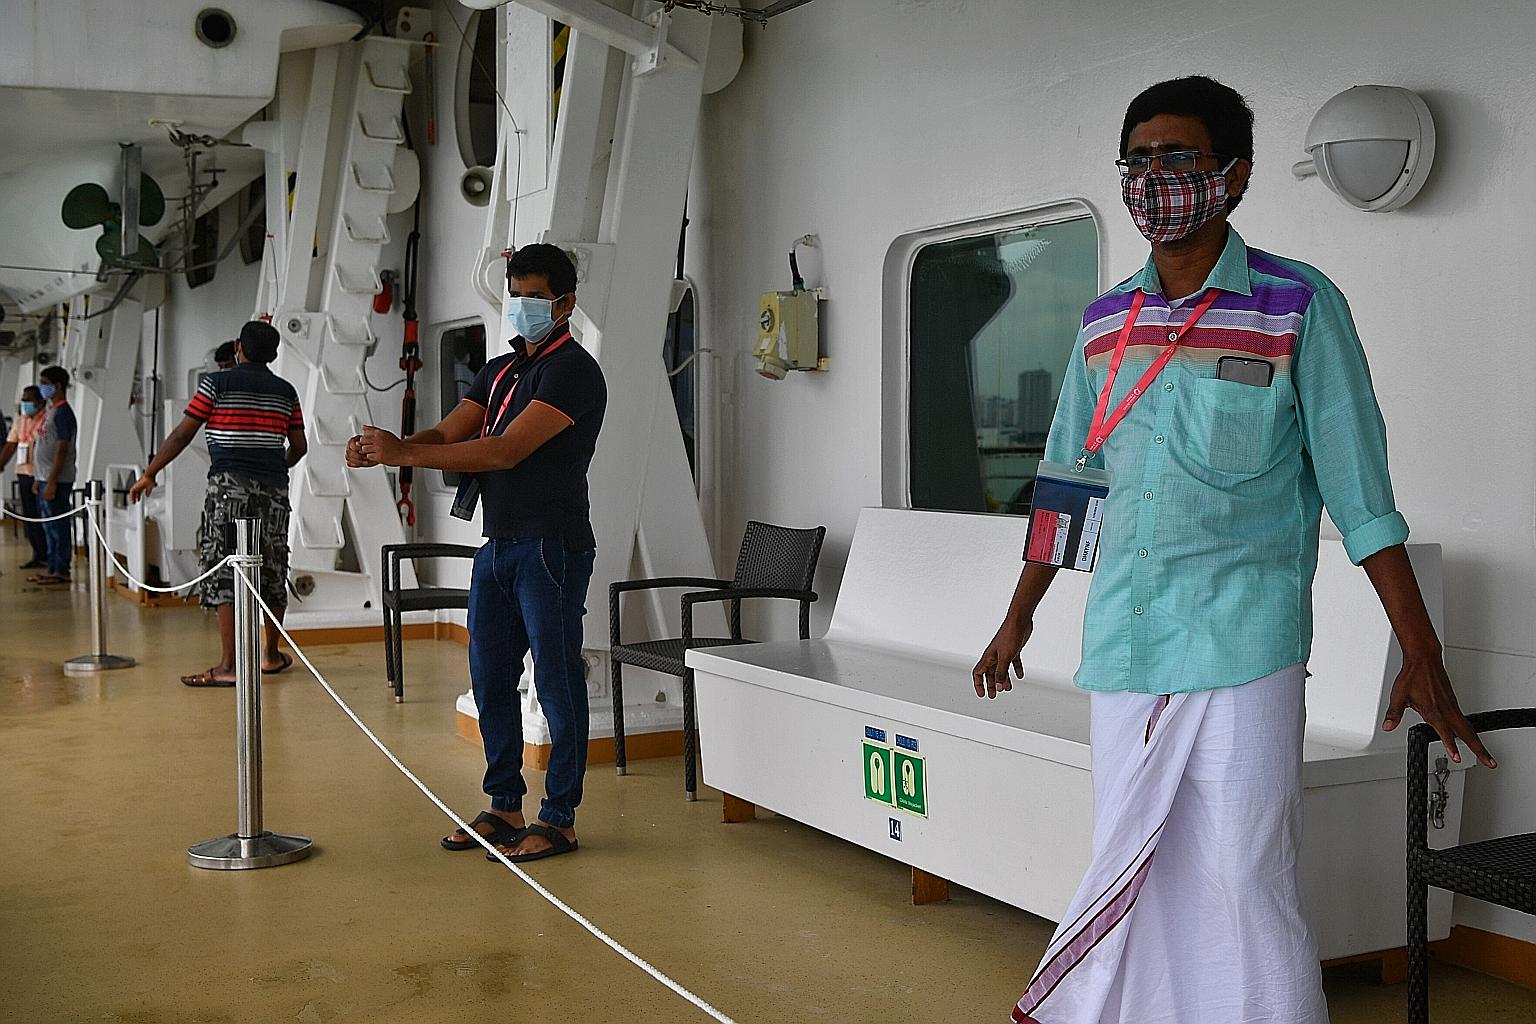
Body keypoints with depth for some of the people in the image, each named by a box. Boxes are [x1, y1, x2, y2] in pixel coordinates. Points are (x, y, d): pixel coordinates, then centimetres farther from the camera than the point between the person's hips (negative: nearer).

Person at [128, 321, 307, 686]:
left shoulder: (216, 383, 0)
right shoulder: (286, 391, 12)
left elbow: (182, 435, 0)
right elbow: (299, 446, 15)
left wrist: (149, 473, 8)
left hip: (229, 482, -5)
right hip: (274, 488, 5)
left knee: (224, 569, -6)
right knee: (272, 568, 13)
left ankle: (229, 666, -12)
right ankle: (271, 654, 25)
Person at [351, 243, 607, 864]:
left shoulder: (573, 371, -11)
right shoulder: (499, 371, 17)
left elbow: (505, 451, -20)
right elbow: (448, 434, 8)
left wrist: (404, 454, -22)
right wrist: (380, 449, -13)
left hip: (551, 549, -9)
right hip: (498, 547, 9)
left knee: (557, 683, -1)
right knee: (490, 680, 12)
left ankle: (559, 820, 8)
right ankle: (505, 808, 24)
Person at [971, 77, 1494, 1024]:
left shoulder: (1299, 307, -4)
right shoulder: (1105, 323, 10)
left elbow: (1361, 492, -5)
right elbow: (1065, 480, 20)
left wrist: (1422, 656, -7)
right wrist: (1019, 618, 24)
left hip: (1242, 644, -4)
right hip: (1124, 642, 5)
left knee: (1244, 880, -3)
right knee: (1133, 872, 10)